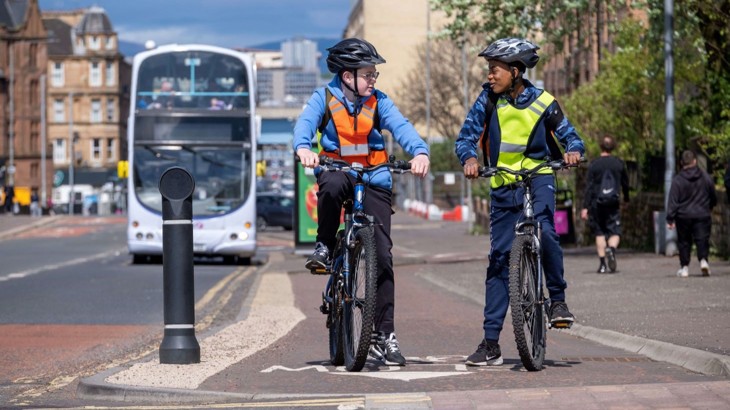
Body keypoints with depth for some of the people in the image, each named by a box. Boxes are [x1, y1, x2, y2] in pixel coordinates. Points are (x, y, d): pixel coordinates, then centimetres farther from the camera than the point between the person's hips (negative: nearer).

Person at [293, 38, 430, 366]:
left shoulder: (378, 101, 0)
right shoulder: (324, 98, -3)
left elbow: (400, 126, -15)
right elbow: (306, 122, -19)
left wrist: (420, 152, -36)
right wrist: (304, 148, -43)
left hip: (374, 179, 2)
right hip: (336, 168, -2)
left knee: (382, 255, -6)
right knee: (332, 185, -41)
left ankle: (384, 335, 0)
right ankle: (324, 246, -15)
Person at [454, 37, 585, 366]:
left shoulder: (543, 103, -5)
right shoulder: (488, 99, -2)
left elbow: (569, 136, 0)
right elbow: (466, 138, -5)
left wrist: (573, 150, -24)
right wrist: (470, 158, -27)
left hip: (538, 179, -2)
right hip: (503, 186, 2)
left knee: (544, 231, -32)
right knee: (498, 259, 0)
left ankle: (558, 299, -10)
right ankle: (491, 343, 2)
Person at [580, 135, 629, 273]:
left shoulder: (594, 164, -3)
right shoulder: (619, 163, 3)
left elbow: (589, 187, -7)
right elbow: (625, 183, 14)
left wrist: (585, 207, -7)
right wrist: (626, 198, 32)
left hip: (597, 204, -1)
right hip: (613, 204, 1)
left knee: (599, 233, 9)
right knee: (614, 232, 4)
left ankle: (602, 263, 5)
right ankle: (611, 248, -29)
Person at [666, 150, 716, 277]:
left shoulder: (677, 180, -8)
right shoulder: (705, 177, 0)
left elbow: (672, 201, -9)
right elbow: (713, 197, 13)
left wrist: (670, 219, -6)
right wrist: (710, 207, 33)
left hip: (683, 216, -1)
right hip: (702, 215, 1)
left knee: (684, 242, 9)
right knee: (702, 240, 1)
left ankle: (684, 267, 10)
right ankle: (703, 260, -22)